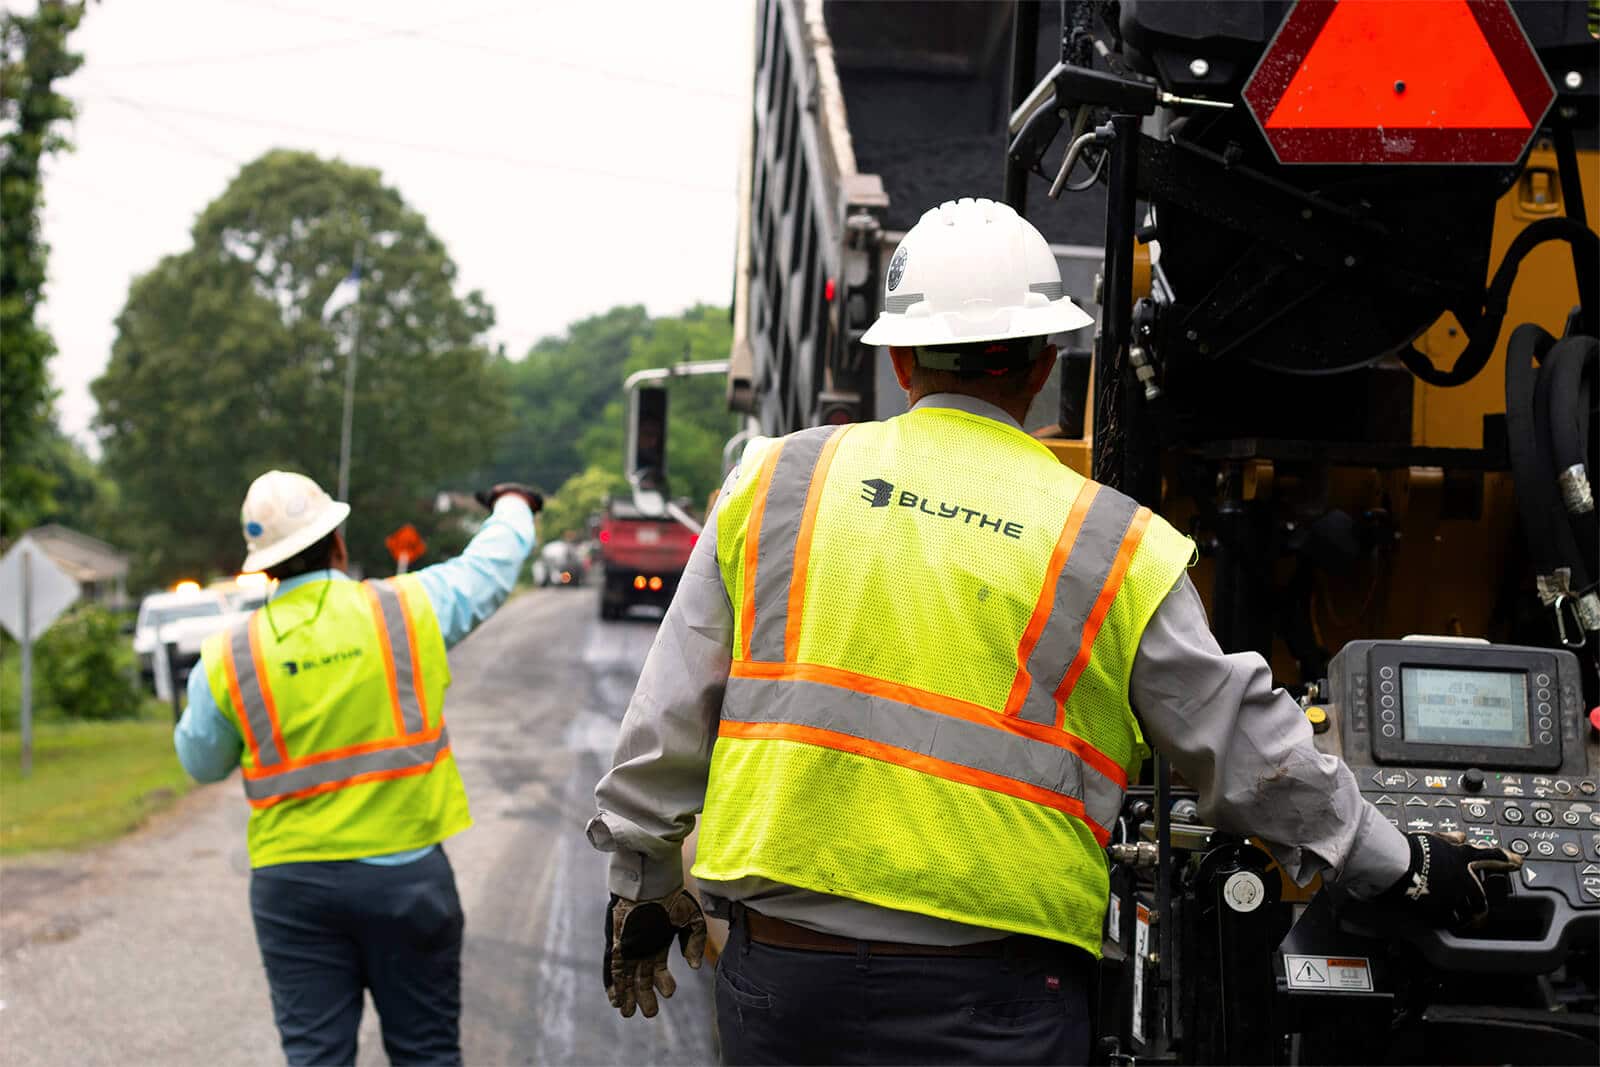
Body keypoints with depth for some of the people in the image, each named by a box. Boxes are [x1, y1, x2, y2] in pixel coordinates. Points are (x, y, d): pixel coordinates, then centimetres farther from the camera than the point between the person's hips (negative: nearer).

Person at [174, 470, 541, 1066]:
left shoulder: (228, 659, -4)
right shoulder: (409, 609, -5)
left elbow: (202, 763, 11)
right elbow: (492, 564, 14)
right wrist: (513, 506, 35)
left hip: (292, 883, 1)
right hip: (406, 872, 0)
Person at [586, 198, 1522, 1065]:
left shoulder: (777, 483, 5)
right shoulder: (1113, 548, -1)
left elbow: (668, 720, 9)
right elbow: (1247, 745, 6)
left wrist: (644, 886, 21)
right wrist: (1400, 865, 20)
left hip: (776, 982, 3)